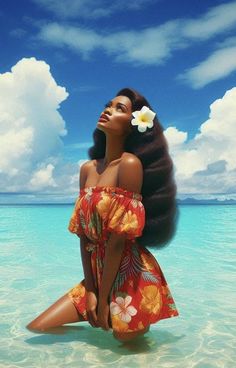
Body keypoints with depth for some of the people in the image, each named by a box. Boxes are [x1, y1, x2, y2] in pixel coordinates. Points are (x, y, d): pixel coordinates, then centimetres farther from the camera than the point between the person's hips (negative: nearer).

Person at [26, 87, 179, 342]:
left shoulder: (130, 164, -17)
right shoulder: (87, 169, 5)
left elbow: (119, 239, -18)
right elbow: (84, 234, 3)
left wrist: (103, 298, -12)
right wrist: (89, 290, -1)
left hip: (130, 276, -7)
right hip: (97, 275, 7)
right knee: (35, 329, 4)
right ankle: (105, 320, 22)